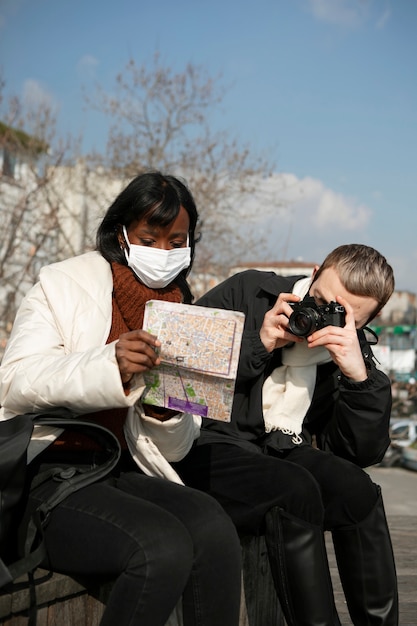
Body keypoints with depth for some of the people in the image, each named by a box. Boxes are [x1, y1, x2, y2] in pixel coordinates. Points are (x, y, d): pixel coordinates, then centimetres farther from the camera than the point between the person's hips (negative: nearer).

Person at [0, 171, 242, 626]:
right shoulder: (64, 284, 4)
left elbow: (175, 449, 13)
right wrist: (110, 363, -28)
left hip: (125, 476, 4)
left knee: (213, 528, -25)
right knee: (163, 545, -27)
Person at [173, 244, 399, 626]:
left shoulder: (353, 351, 5)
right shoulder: (246, 293, -3)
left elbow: (364, 452, -2)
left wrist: (359, 377, -17)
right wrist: (258, 345, -15)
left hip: (284, 454, 4)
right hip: (208, 447, -3)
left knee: (356, 489, -24)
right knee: (295, 490, -31)